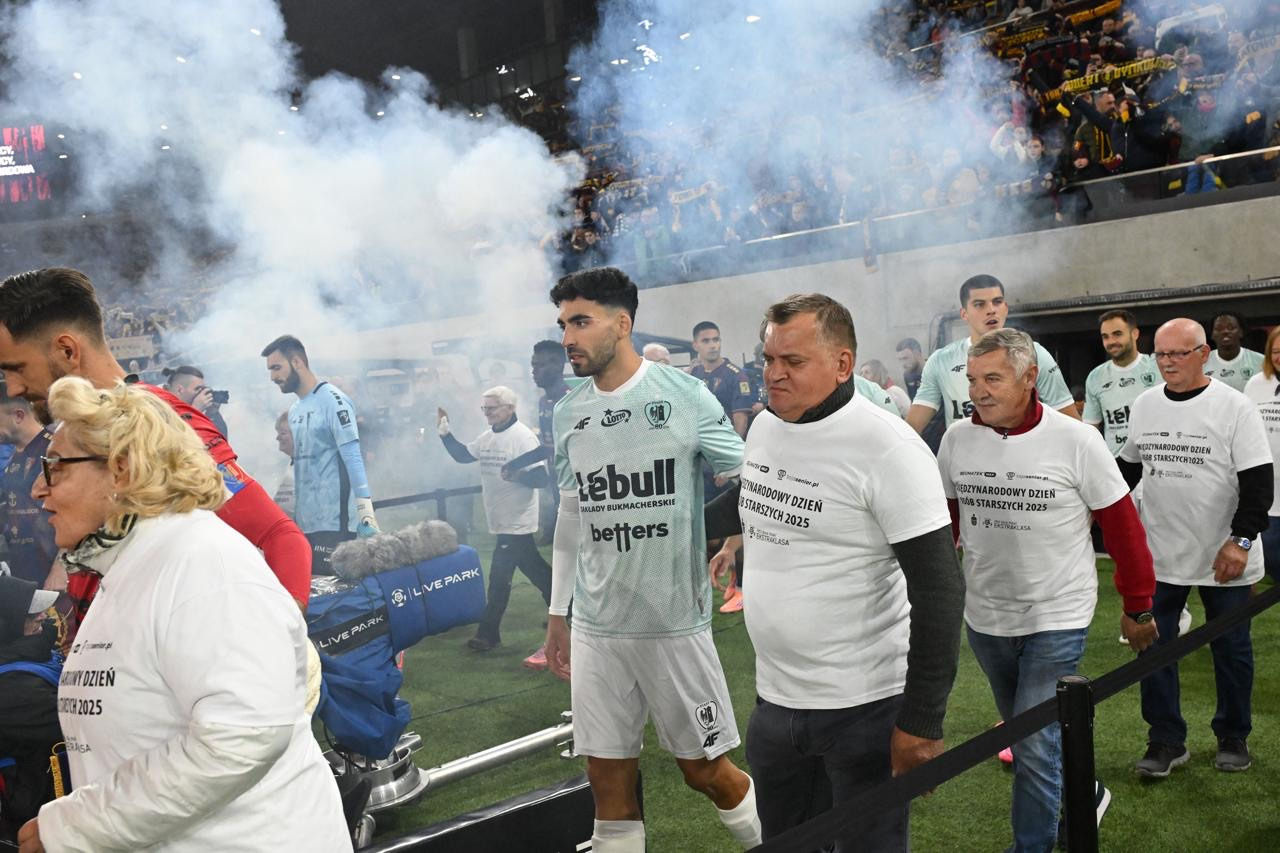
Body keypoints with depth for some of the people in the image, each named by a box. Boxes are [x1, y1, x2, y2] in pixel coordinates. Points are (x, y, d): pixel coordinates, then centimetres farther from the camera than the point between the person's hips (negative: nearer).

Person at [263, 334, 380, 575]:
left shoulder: (332, 400, -9)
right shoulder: (294, 410, 15)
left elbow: (352, 459, -16)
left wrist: (366, 514, -23)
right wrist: (293, 518, 17)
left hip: (334, 522, -8)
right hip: (304, 523, 8)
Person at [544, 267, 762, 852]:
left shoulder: (686, 397, -8)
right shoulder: (568, 413, 5)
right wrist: (558, 613, 15)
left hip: (675, 620, -3)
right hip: (596, 626, 4)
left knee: (704, 769, 8)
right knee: (608, 776, 9)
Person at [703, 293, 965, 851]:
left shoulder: (887, 447, -18)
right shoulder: (763, 427, 4)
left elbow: (938, 588, -18)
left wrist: (922, 721, -19)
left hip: (864, 709, -7)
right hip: (773, 700, 7)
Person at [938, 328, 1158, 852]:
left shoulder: (1075, 441, -15)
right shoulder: (956, 440, -5)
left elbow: (1123, 527, -7)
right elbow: (943, 522, 6)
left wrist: (1138, 608, -1)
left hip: (1056, 619, -5)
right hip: (984, 618, 5)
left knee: (1035, 749, -7)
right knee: (1022, 734, 22)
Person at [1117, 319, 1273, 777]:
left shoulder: (1235, 407, -10)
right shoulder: (1145, 405, 5)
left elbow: (1258, 481, -12)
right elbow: (1129, 467, 16)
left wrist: (1241, 539, -19)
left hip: (1224, 559, -4)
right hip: (1159, 557, 4)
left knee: (1231, 649, 11)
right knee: (1152, 646, 4)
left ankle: (1233, 737, 30)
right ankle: (1166, 741, 17)